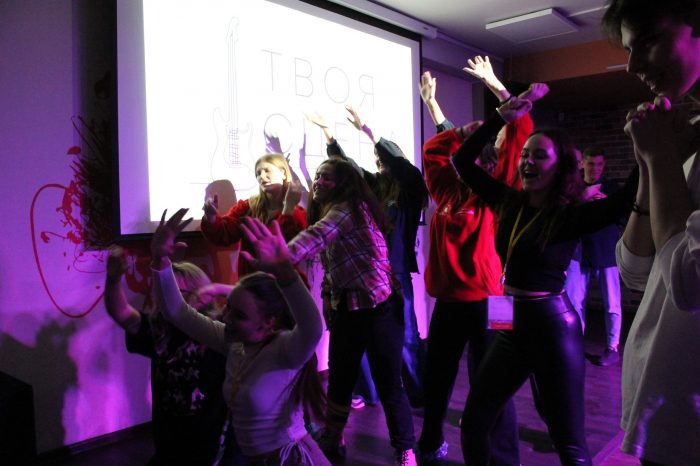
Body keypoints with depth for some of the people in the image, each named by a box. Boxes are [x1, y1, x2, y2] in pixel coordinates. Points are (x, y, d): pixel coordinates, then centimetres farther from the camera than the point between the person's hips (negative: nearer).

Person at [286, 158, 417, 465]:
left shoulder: (348, 207, -14)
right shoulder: (326, 212, 13)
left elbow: (316, 236, -34)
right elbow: (331, 269, 13)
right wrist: (329, 303, 3)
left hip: (379, 306, -8)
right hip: (345, 308, 8)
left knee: (388, 382, 0)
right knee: (339, 379, 17)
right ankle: (331, 440, 36)